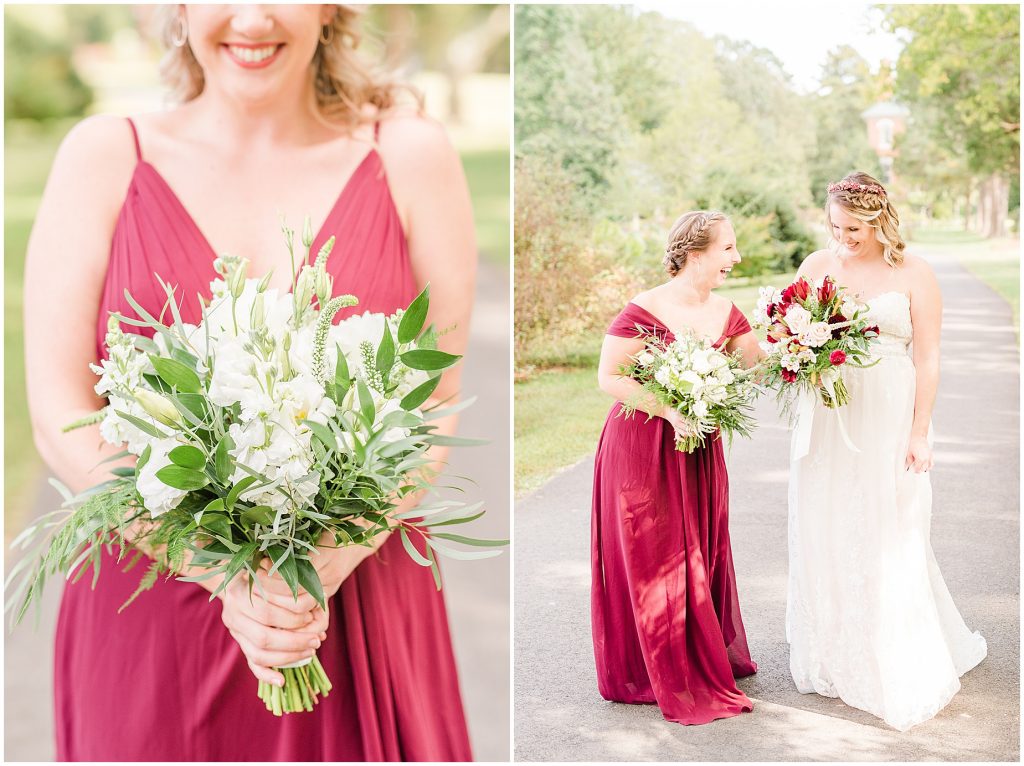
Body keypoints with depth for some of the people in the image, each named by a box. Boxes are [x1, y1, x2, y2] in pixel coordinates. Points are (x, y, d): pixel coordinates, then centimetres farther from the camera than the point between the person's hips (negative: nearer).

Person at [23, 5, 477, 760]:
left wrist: (331, 558, -17)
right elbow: (61, 420, -4)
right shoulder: (105, 155, 0)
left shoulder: (410, 156, 0)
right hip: (147, 618, 0)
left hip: (360, 615, 0)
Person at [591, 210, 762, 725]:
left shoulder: (726, 315, 4)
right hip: (643, 450, -6)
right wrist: (669, 410, -25)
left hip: (698, 450, 6)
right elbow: (609, 378, -16)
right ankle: (673, 680, 16)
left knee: (702, 557, 14)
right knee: (653, 561, 3)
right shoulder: (644, 311, -16)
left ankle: (706, 660, 29)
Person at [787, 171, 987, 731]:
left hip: (889, 417, -3)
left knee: (887, 538, -2)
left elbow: (927, 359, -5)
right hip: (827, 417, 3)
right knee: (825, 533, 6)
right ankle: (834, 659, 21)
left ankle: (903, 674, 10)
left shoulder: (913, 274, -4)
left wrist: (919, 433, -9)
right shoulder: (817, 266, 5)